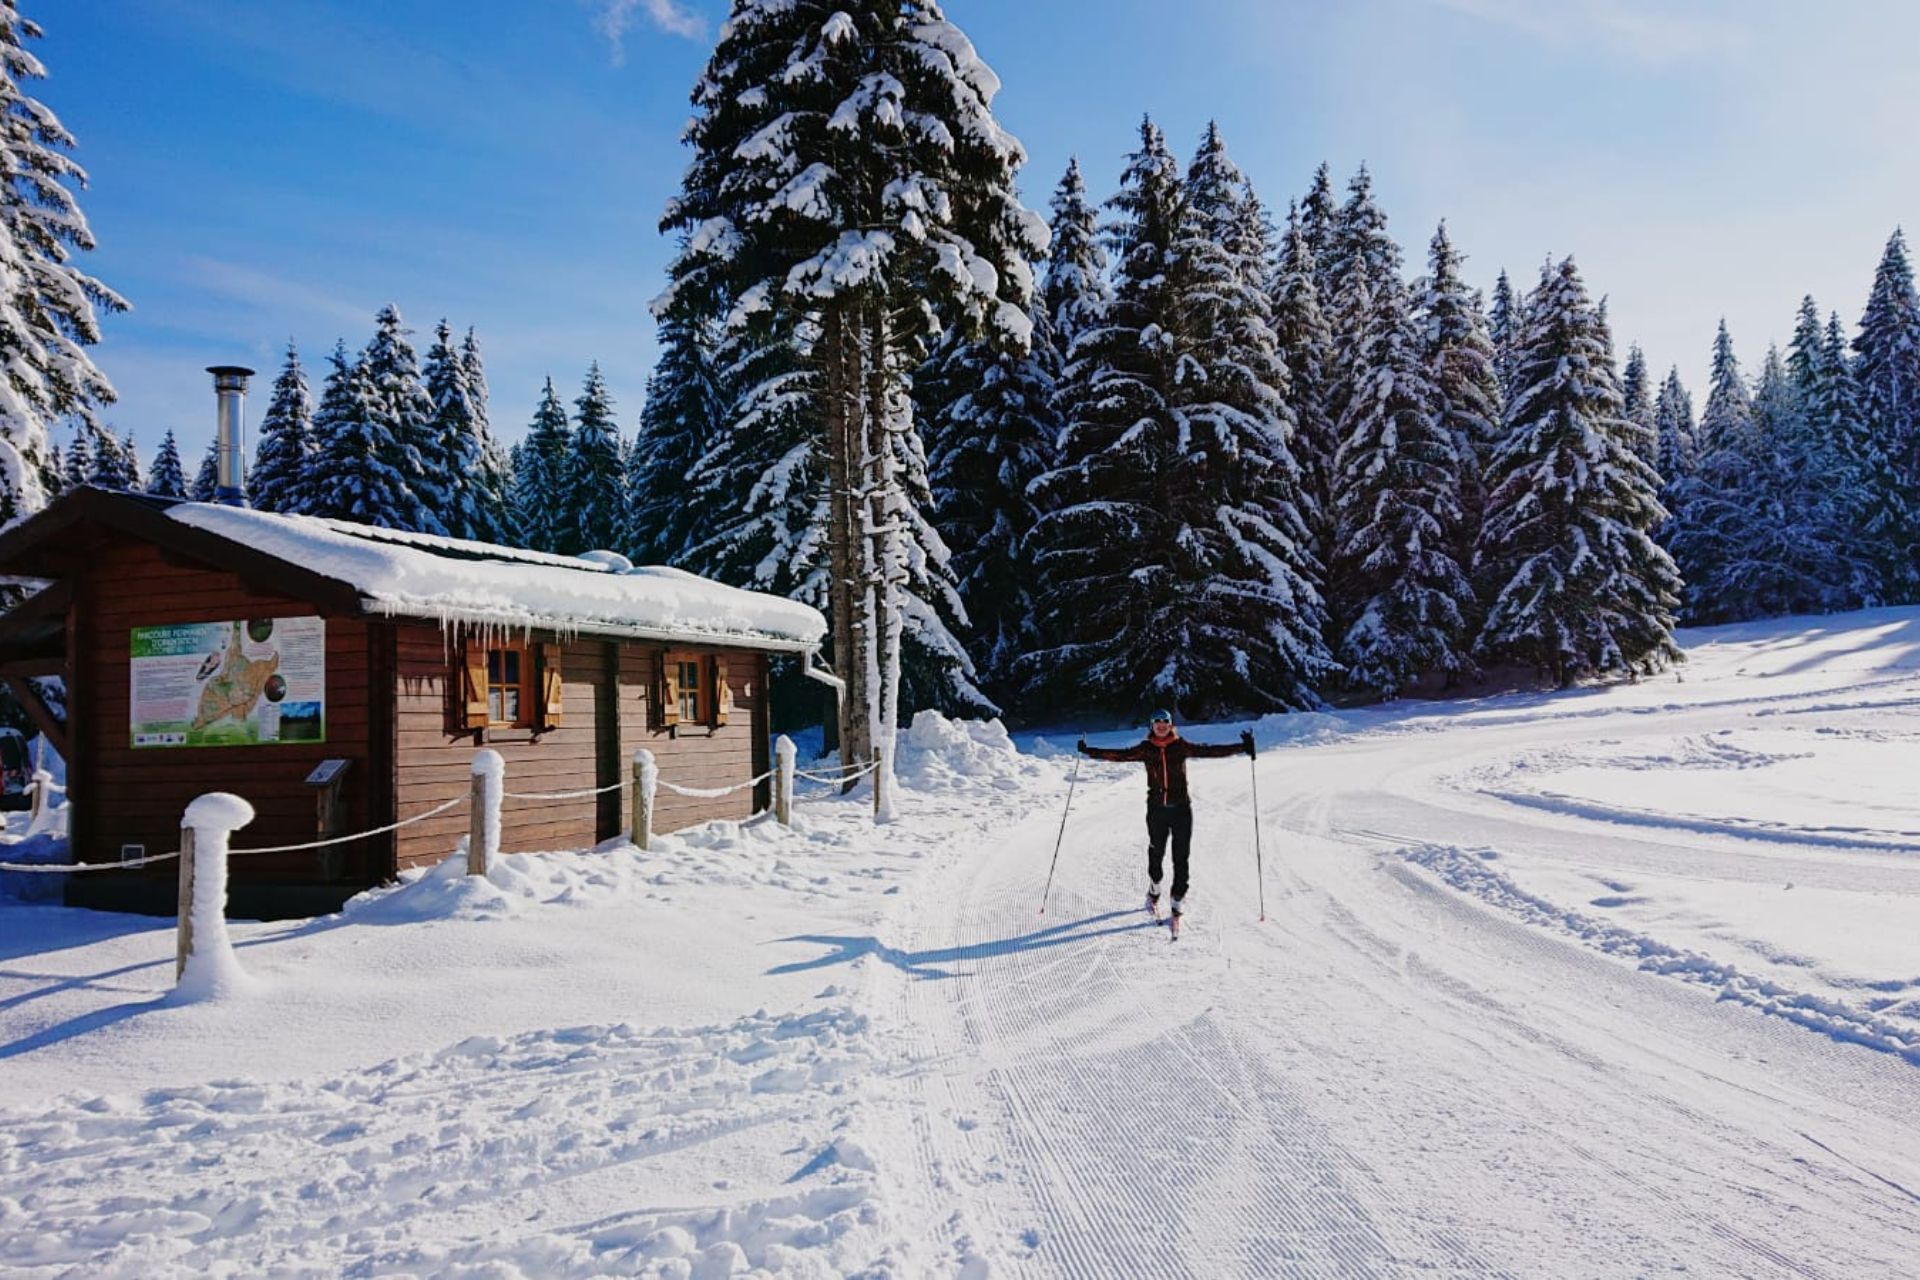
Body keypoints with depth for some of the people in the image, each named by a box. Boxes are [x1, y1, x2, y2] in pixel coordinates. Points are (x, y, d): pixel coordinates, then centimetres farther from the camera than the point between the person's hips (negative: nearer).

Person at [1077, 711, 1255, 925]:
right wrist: (1090, 751, -11)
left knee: (1181, 858, -1)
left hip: (1181, 808, -1)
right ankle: (1153, 894, 34)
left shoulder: (1181, 746, 0)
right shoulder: (1145, 749, 1)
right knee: (1156, 853, 10)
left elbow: (1209, 751, -5)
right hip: (1156, 809, 1)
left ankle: (1178, 903, 7)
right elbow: (1120, 754, -4)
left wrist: (1242, 747, -13)